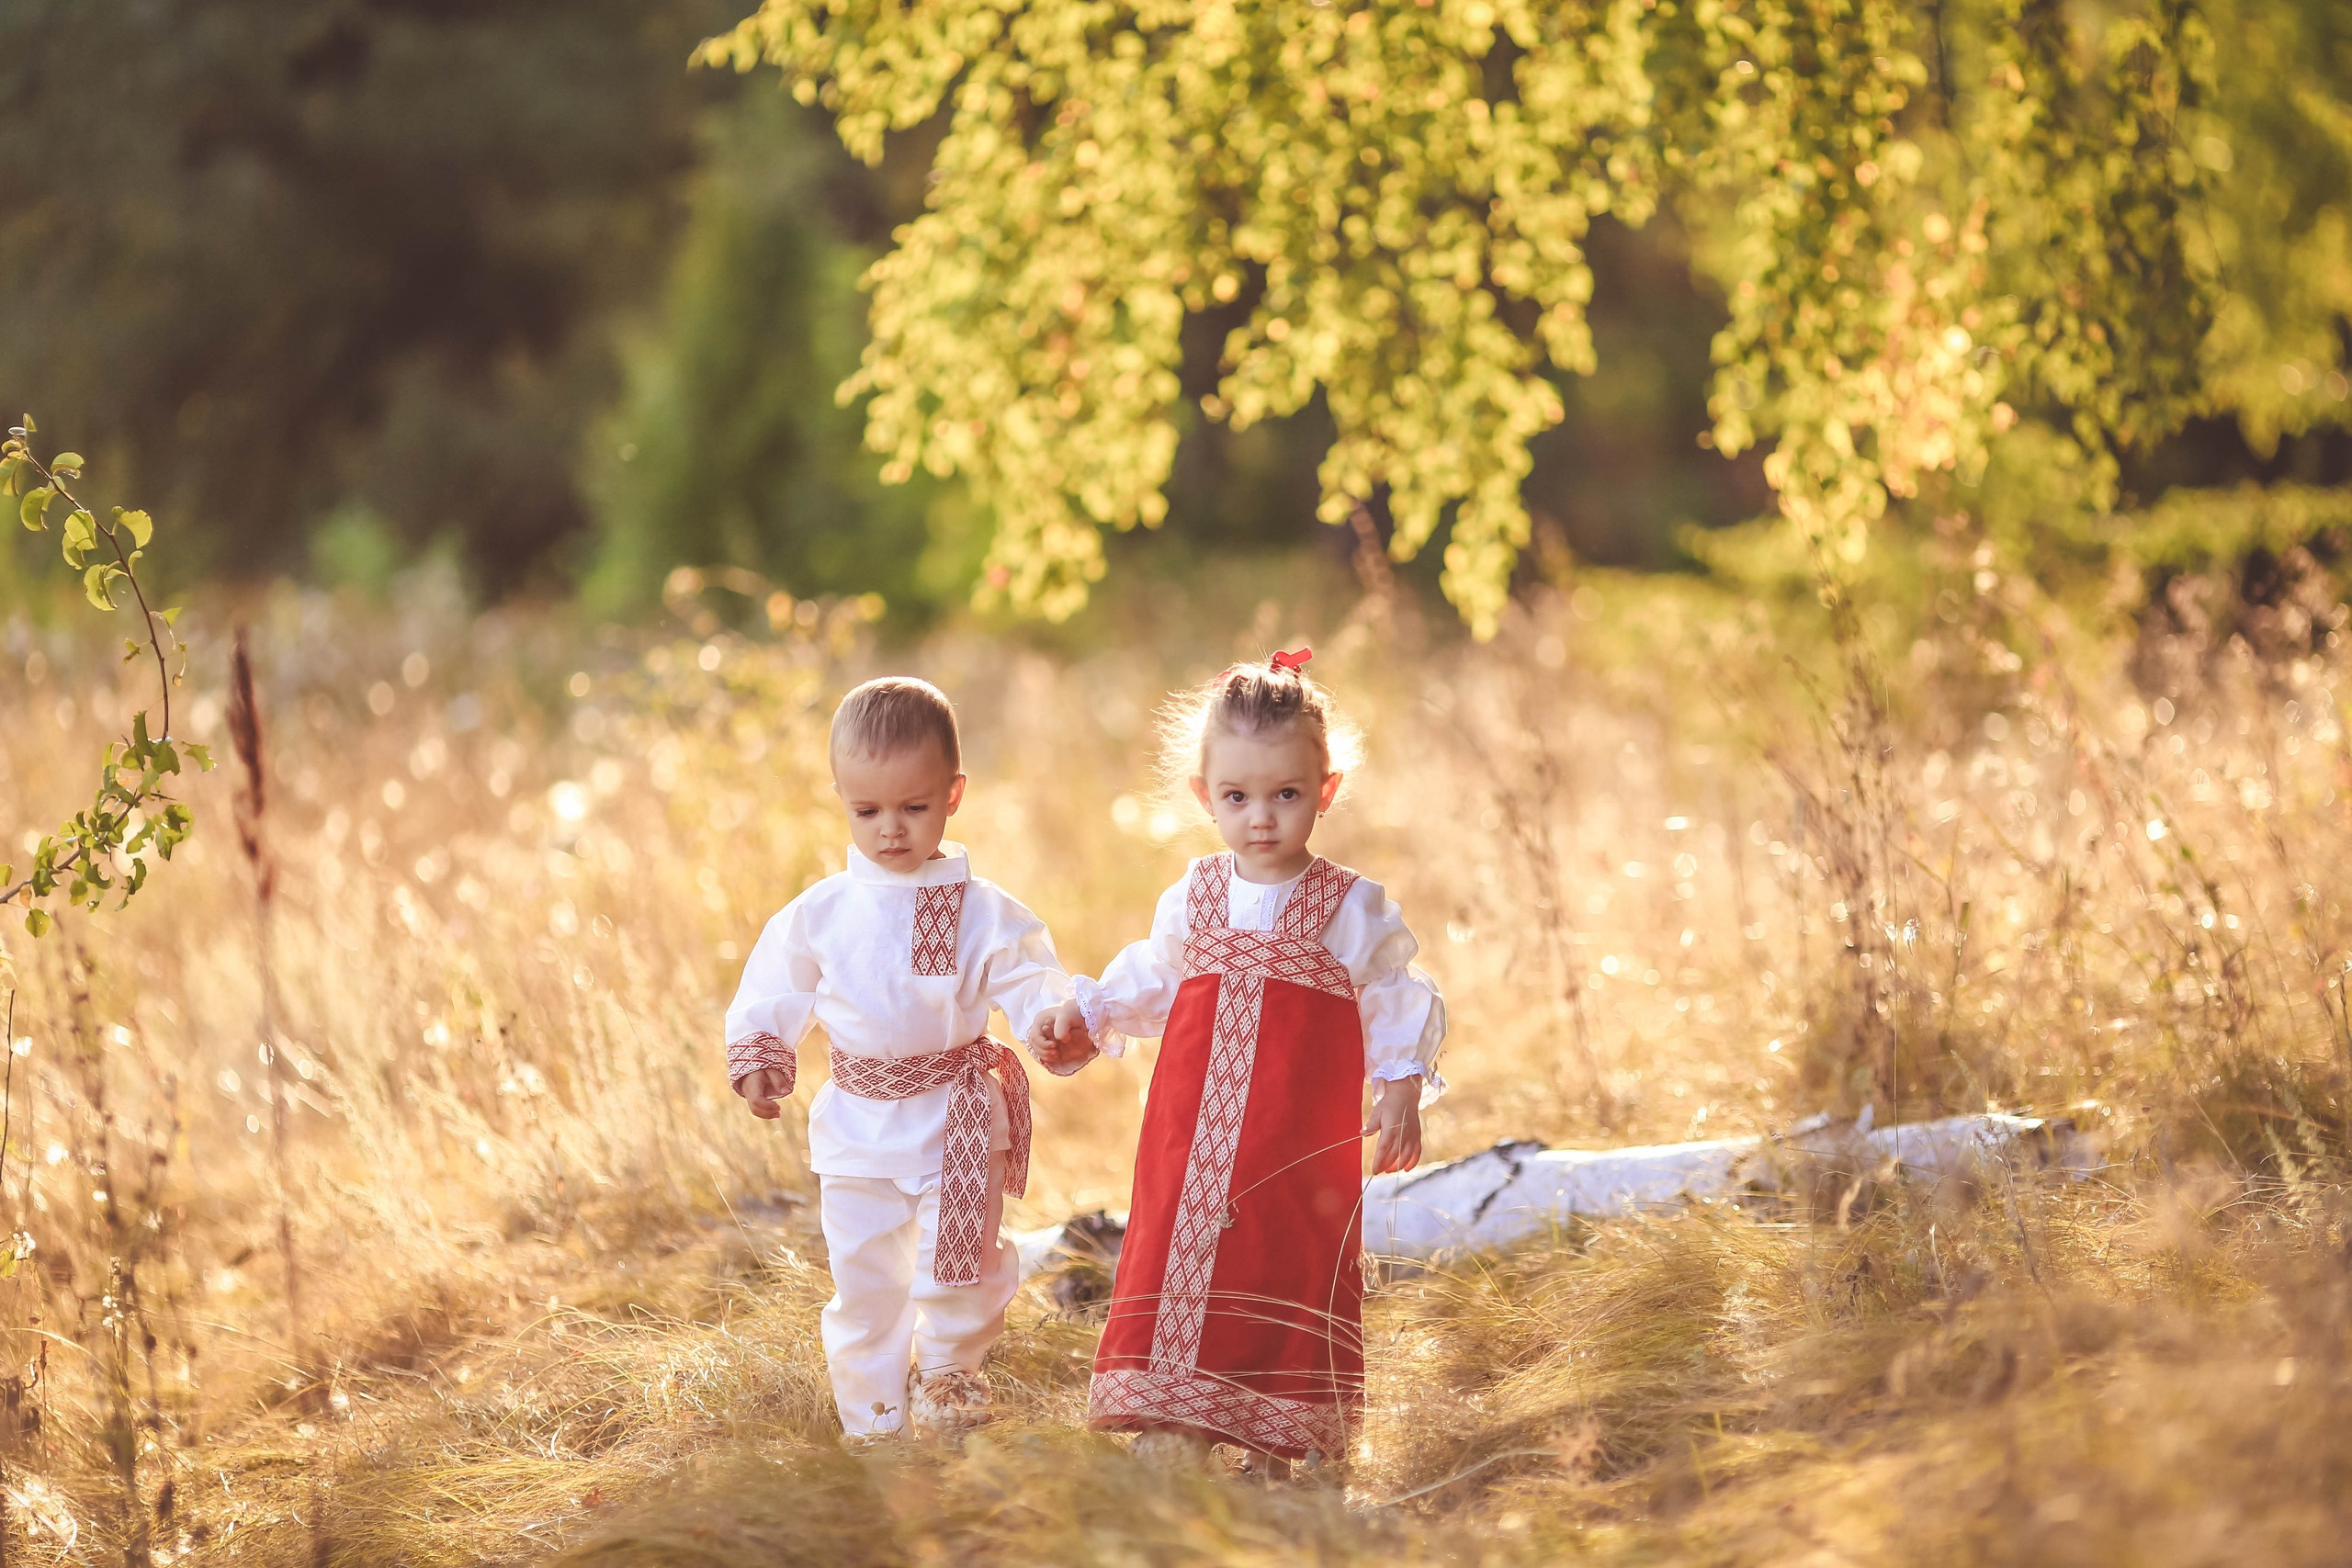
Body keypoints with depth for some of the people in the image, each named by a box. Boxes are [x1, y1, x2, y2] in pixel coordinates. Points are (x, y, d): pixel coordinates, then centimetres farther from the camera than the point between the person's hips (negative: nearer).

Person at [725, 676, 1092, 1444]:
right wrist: (756, 1056, -5)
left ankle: (948, 1371, 28)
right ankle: (874, 1423, 23)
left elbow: (1027, 978, -8)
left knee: (961, 1268, -2)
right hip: (856, 1127, 2)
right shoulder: (821, 913, 0)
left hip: (957, 1120, -2)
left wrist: (1055, 1018, -28)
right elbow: (775, 989, 9)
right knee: (862, 1281, 9)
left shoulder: (983, 911, -6)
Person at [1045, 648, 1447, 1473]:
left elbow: (1399, 1004, 2)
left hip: (1303, 1158, -2)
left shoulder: (1355, 911, -2)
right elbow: (1148, 981, 20)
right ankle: (1172, 1441, -3)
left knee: (1290, 1278, 2)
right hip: (1191, 1149, 2)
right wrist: (1086, 1021, 7)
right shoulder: (1191, 901, 7)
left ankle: (1276, 1452, 13)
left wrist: (1402, 1087, -9)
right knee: (1181, 1279, -5)